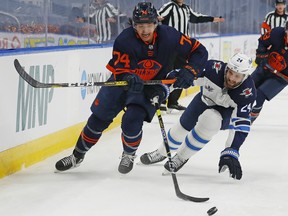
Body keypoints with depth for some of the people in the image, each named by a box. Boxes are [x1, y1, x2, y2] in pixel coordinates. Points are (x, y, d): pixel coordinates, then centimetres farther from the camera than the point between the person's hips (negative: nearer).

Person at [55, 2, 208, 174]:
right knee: (99, 118, 6)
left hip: (153, 85, -1)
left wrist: (189, 72, -30)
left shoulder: (168, 37, -23)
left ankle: (129, 155, 9)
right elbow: (119, 69, -25)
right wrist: (129, 78, -47)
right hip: (123, 81, 2)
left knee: (132, 120, -22)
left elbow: (200, 51, -15)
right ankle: (77, 156, 27)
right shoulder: (125, 40, -25)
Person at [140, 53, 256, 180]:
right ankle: (161, 153, 45)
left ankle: (182, 157, -8)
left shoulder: (247, 92, -37)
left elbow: (241, 125, -37)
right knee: (183, 126, 11)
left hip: (227, 112, -3)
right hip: (205, 99, 3)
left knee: (209, 120, -31)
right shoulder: (214, 68, -34)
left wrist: (231, 152, -42)